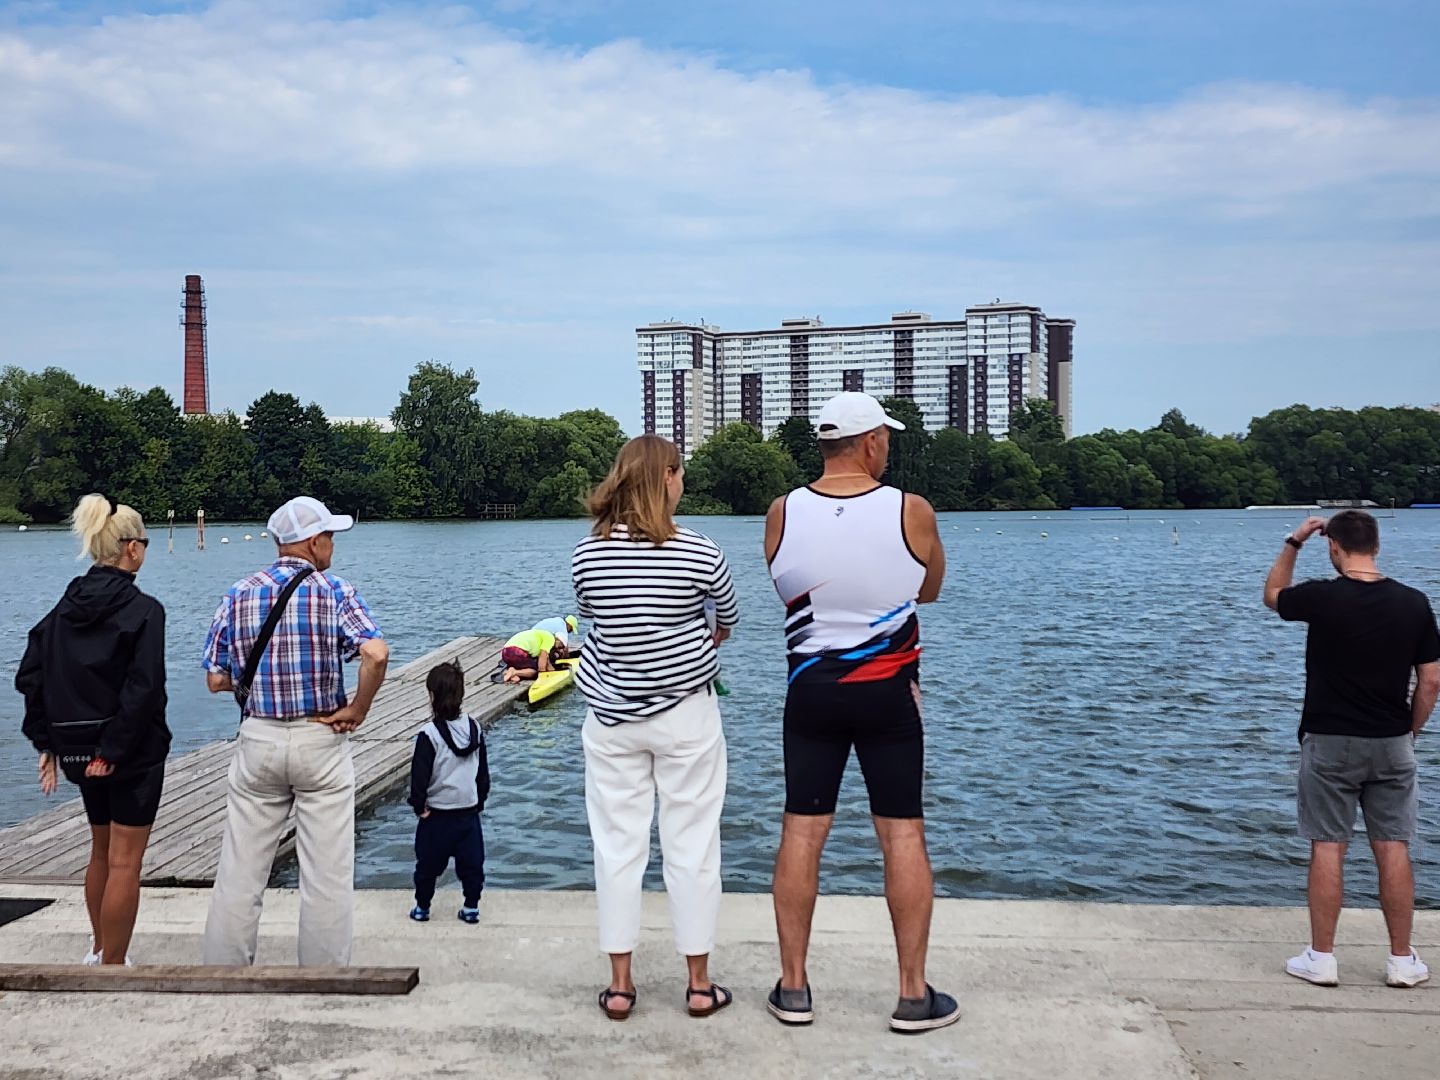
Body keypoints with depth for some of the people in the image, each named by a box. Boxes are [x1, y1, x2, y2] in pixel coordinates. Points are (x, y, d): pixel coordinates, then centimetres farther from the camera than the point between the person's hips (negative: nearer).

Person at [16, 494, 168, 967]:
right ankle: (113, 967, 7)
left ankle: (99, 949, 38)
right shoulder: (143, 609, -14)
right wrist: (114, 749, -17)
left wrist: (48, 742, 5)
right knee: (125, 861, 2)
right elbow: (142, 689, -23)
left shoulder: (65, 607, 5)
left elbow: (30, 677, 3)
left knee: (101, 851, 24)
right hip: (134, 750, -7)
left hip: (78, 746, 7)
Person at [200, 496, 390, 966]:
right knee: (327, 874, 5)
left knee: (240, 872, 11)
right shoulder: (336, 592, -8)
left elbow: (216, 680, 3)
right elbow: (376, 654, -24)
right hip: (321, 740, -3)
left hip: (257, 739, 3)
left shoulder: (239, 595, 3)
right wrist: (357, 711, -11)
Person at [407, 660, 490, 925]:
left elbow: (420, 775, -16)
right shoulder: (475, 729, -1)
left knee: (428, 863, 12)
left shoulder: (429, 735, -17)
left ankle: (422, 907, 22)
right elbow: (484, 772, 9)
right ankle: (471, 908, 16)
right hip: (469, 811, 4)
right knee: (472, 862, 12)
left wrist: (419, 805, -3)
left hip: (437, 814, -4)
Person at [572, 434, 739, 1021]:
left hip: (611, 718, 2)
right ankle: (699, 984, 16)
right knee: (691, 845, 7)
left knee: (618, 846, 9)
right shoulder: (698, 552, -13)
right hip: (685, 714, -2)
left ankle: (619, 984, 16)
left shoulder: (587, 553, -6)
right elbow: (728, 614, 6)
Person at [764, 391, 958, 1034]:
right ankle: (914, 995, 12)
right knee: (903, 834, 6)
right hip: (888, 691, -2)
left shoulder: (781, 514, -5)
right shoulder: (911, 512, -10)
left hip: (810, 687, 2)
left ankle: (792, 987, 15)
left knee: (802, 832, 8)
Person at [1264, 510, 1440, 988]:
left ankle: (1321, 958, 8)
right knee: (1393, 849, 9)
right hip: (1391, 743, 3)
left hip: (1329, 741, -3)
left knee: (1328, 847, 3)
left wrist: (1293, 543, 14)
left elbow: (1273, 596, 11)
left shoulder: (1323, 597, -12)